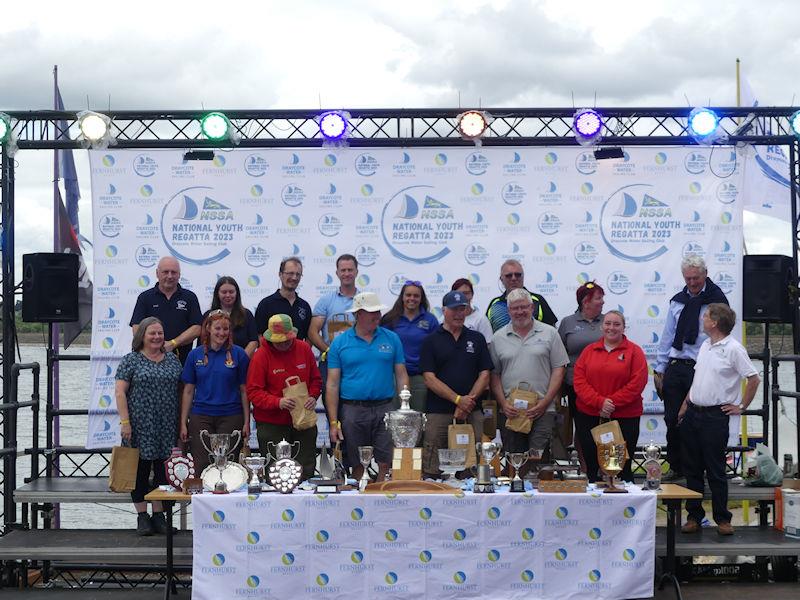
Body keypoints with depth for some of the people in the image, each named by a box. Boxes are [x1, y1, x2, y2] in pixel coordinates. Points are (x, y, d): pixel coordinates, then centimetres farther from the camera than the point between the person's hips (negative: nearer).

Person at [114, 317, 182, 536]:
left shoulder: (172, 360, 11)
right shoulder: (131, 360, 0)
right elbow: (119, 392, -4)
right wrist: (125, 421, -12)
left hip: (168, 427, 3)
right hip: (140, 426, -3)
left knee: (164, 470, 5)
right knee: (140, 470, 1)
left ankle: (159, 515, 14)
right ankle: (142, 516, 9)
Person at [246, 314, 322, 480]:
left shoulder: (304, 349, 3)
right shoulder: (261, 356, -9)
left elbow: (316, 379, 14)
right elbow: (253, 391, -10)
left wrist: (313, 396, -7)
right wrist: (277, 402, -24)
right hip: (272, 425, -3)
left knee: (307, 470, 8)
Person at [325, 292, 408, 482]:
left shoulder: (391, 339, 7)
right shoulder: (340, 343, 3)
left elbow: (401, 376, 8)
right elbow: (332, 384, 2)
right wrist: (333, 422, -4)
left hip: (386, 409, 1)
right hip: (353, 411, -1)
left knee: (387, 465, -2)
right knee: (357, 466, 7)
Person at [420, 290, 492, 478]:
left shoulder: (477, 339, 13)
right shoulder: (431, 341, 5)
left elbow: (484, 375, 7)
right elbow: (429, 379, -3)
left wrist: (469, 401, -7)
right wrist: (458, 399, -12)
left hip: (472, 413, 2)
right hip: (438, 412, -2)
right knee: (432, 470, -5)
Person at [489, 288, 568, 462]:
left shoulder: (549, 333, 5)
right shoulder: (498, 338, 9)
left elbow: (559, 369, 2)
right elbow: (494, 374, 10)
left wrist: (544, 403, -7)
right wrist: (504, 403, -4)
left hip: (542, 410, -2)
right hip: (510, 412, 2)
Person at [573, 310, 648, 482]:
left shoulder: (634, 351, 2)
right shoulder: (589, 350, 10)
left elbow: (637, 383, -7)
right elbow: (579, 380, 1)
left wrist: (612, 403, -13)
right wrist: (600, 402, -12)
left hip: (624, 418, -2)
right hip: (588, 416, 3)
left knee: (622, 468, 0)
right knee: (591, 467, 6)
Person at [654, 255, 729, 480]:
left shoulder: (716, 300, -3)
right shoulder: (678, 301, 12)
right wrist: (659, 369, 12)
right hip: (675, 367, 4)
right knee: (673, 420, 6)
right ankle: (675, 468, 20)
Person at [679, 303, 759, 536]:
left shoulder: (733, 349, -12)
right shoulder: (705, 345, 12)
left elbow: (753, 379, -11)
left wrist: (741, 407, -7)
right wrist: (685, 404, 16)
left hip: (715, 416, -7)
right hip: (693, 413, 7)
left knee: (715, 470, -1)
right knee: (692, 468, 10)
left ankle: (722, 519, 11)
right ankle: (694, 516, 18)